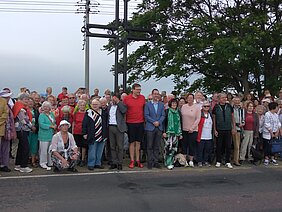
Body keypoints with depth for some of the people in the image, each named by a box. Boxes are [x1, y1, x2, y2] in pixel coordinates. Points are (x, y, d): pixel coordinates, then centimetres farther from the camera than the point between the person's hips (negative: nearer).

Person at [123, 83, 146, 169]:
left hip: (140, 123, 2)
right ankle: (132, 161, 11)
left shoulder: (142, 97, 4)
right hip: (130, 123, -2)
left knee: (138, 142, 8)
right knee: (132, 142, 4)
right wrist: (124, 121, 0)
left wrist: (145, 119, 9)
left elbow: (144, 109, 12)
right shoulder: (126, 98, -4)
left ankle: (138, 161, 15)